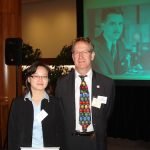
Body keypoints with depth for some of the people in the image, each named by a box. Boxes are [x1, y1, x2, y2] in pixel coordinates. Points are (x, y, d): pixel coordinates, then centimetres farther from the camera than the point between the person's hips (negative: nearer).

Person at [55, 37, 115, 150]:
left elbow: (107, 113, 5)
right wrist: (62, 138, 1)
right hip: (70, 141, 1)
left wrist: (99, 134, 3)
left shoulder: (107, 83, -6)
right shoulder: (62, 82, -3)